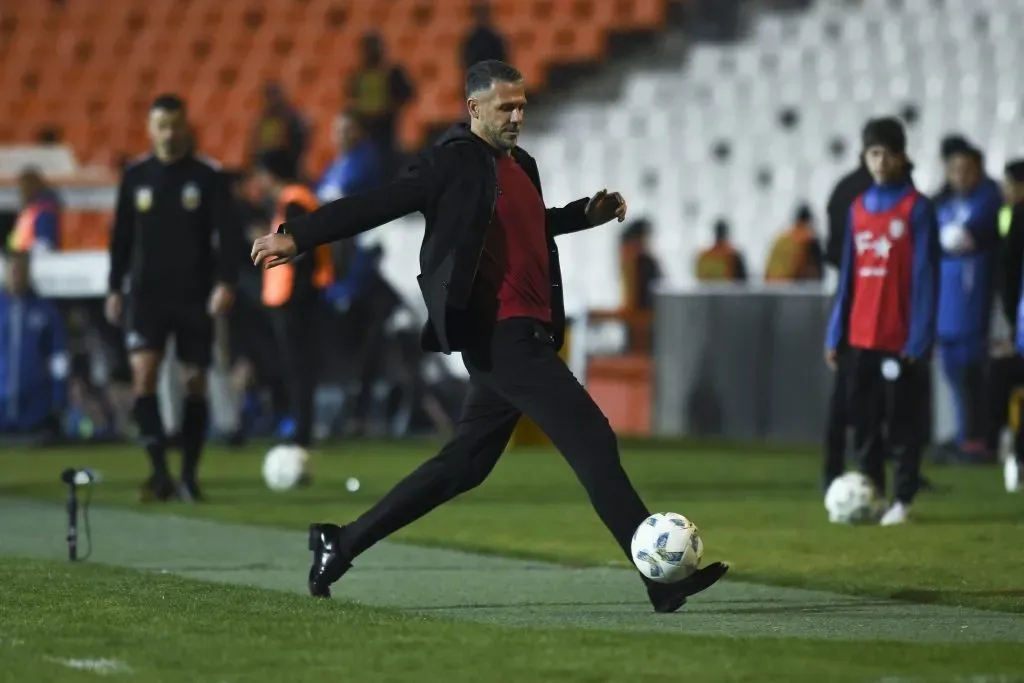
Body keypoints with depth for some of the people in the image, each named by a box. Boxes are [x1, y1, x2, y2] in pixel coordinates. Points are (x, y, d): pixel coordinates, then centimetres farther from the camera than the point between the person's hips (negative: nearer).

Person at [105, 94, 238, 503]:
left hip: (195, 296, -1)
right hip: (146, 293, 1)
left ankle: (189, 476, 14)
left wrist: (225, 283, -17)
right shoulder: (135, 177, 5)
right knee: (143, 372, -16)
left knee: (194, 383, 3)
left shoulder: (209, 177, -2)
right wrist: (115, 289, 9)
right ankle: (160, 471, -17)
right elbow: (121, 237, 12)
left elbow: (227, 234, -5)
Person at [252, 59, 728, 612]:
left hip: (523, 336, 10)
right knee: (591, 438, -12)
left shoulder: (521, 166, 17)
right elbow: (382, 204, -11)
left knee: (465, 464, 14)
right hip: (502, 336, -10)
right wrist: (299, 236, -16)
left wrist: (588, 213, 23)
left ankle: (342, 543, 21)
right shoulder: (456, 161, -9)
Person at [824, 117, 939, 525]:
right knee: (863, 420, 8)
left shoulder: (916, 208, -4)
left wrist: (919, 338, -13)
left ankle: (902, 500, 6)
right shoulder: (859, 208, 11)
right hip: (859, 337, 5)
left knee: (900, 420, 0)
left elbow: (924, 275, -8)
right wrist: (835, 333, 10)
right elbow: (848, 275, 14)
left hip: (899, 338, -5)